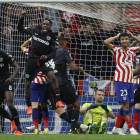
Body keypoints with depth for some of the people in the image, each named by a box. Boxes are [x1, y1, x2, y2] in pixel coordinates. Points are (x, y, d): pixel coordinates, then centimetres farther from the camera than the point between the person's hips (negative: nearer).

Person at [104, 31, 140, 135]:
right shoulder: (117, 50, 2)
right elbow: (106, 42, -12)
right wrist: (117, 36, -1)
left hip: (130, 81, 5)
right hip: (120, 80, -5)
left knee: (125, 105, 8)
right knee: (125, 104, -12)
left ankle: (116, 128, 19)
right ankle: (131, 129, -13)